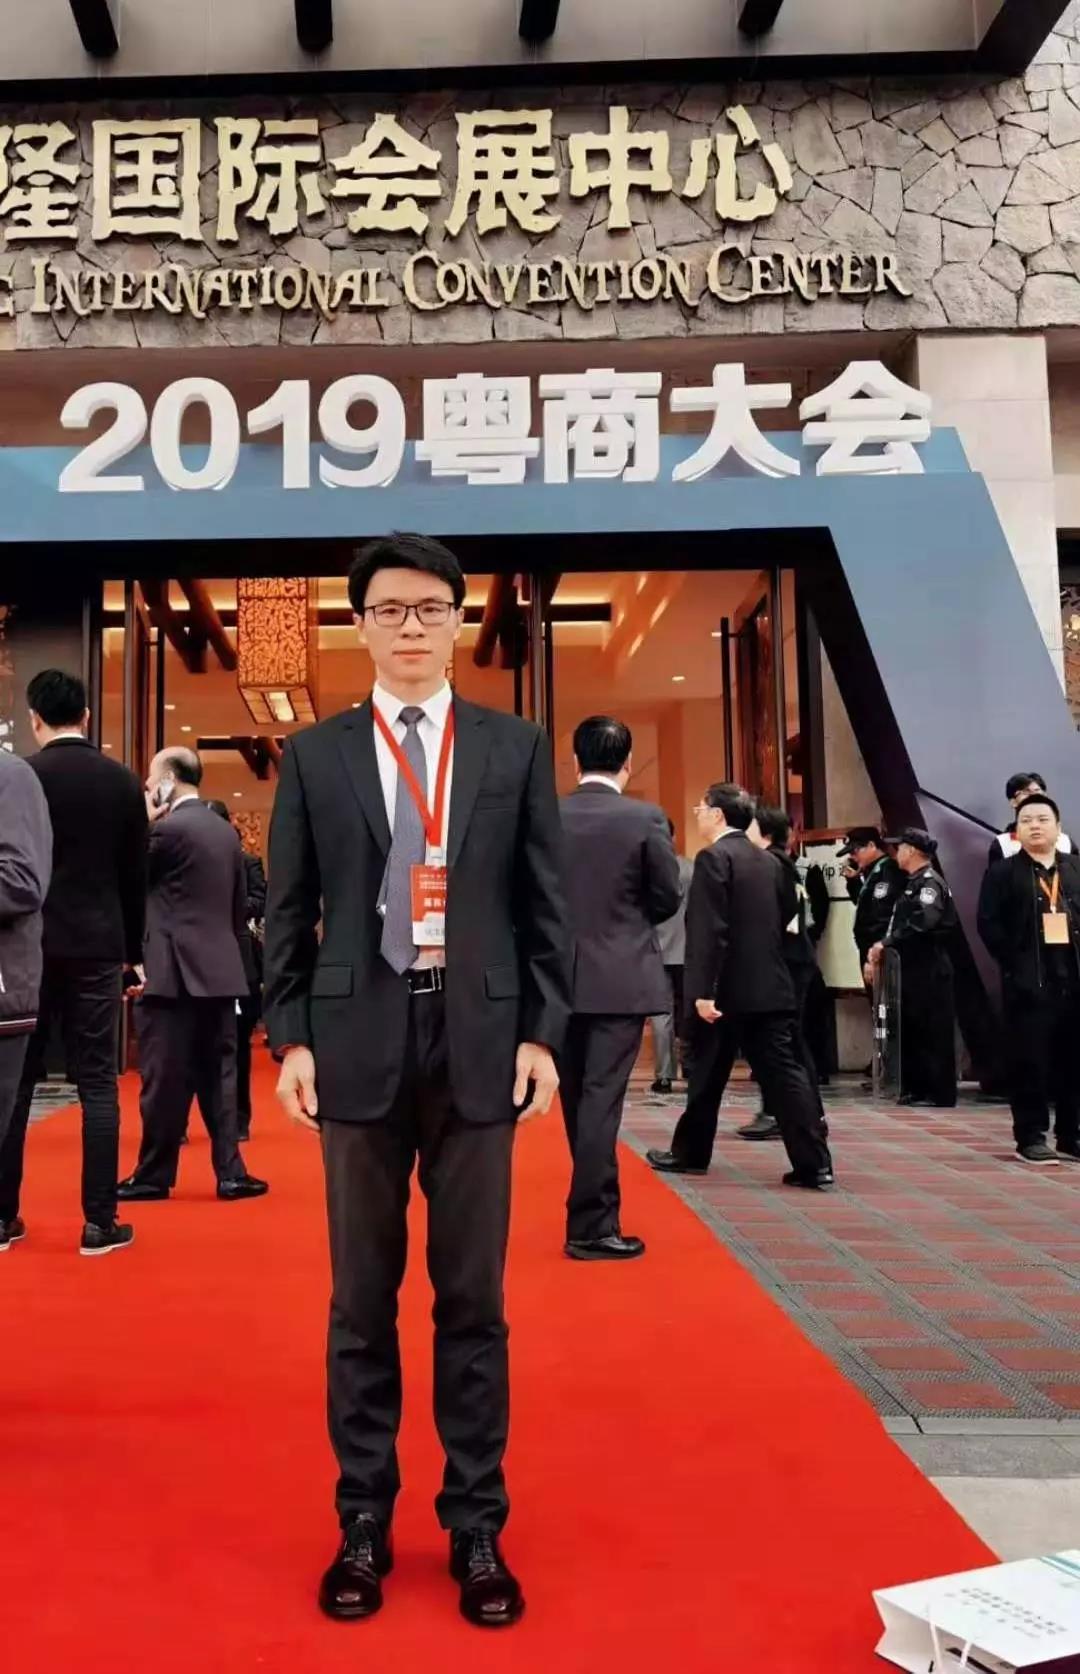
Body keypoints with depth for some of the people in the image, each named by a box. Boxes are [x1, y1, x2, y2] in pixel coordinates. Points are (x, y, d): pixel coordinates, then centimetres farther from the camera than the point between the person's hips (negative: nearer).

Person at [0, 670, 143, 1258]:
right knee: (97, 1083, 4)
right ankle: (100, 1221, 5)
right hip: (98, 946, 1)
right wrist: (132, 951, 14)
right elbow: (136, 876, 5)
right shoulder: (123, 781, 1)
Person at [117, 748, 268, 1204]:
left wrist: (143, 822, 3)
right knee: (217, 1075, 9)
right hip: (219, 969, 7)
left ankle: (154, 1176, 10)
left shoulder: (169, 827, -12)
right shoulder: (225, 831, 12)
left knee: (165, 1080, 1)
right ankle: (230, 1173, 10)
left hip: (174, 972, -7)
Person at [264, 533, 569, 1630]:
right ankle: (363, 1521, 26)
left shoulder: (515, 748, 6)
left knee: (473, 1300, 9)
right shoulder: (314, 755, 6)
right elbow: (288, 914, 6)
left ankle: (476, 1526, 24)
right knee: (362, 1301, 11)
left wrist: (543, 1034, -3)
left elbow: (544, 906, 4)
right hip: (358, 1045, 1)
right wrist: (292, 1038, -2)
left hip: (478, 1044, 0)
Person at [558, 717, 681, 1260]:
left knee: (577, 1098, 15)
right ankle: (590, 1225, 0)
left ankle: (595, 1205, 28)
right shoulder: (645, 818, -8)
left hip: (562, 976, 4)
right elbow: (668, 898, -2)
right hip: (621, 977, -3)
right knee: (601, 1099, -2)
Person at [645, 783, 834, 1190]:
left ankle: (690, 1154, 23)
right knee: (784, 1073, 2)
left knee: (707, 1075, 8)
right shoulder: (770, 863, 13)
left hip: (727, 989, -6)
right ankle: (814, 1165, -3)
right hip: (770, 986, 6)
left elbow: (708, 930, -19)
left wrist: (703, 989, -20)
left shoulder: (713, 858, -11)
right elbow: (785, 920, 19)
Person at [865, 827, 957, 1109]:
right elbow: (899, 924, 17)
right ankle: (915, 1088, 21)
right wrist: (878, 953, 7)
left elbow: (922, 923, -27)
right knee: (911, 1030, 13)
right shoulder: (912, 883, 18)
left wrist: (885, 943, -21)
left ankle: (940, 1094, 2)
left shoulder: (931, 882, -12)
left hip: (930, 971, -10)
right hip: (913, 969, 10)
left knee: (933, 1033, -4)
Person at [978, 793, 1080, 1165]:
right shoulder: (1002, 873, 2)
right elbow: (988, 924, -4)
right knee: (1029, 1062, -1)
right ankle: (1031, 1137, 7)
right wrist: (1016, 963, -10)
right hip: (1027, 984, -3)